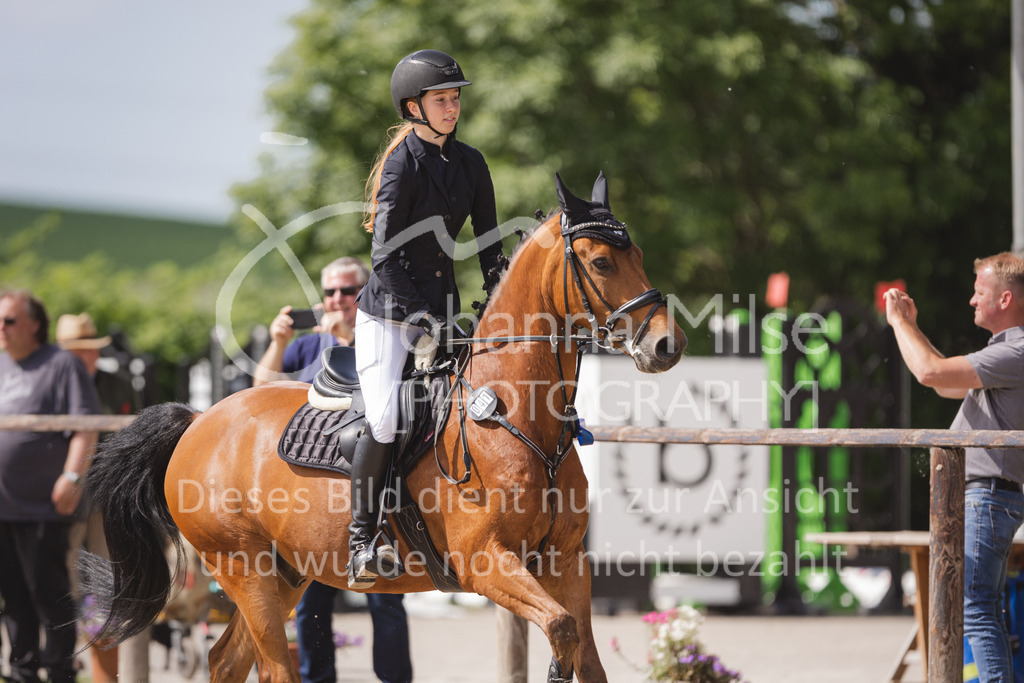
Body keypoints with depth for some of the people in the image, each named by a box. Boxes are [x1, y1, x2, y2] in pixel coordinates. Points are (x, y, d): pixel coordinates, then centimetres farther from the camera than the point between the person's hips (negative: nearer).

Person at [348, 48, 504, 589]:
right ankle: (362, 540, -13)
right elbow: (385, 255, -16)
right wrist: (420, 316, -20)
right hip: (389, 313, -7)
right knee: (386, 420, -22)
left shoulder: (470, 163, 7)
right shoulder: (403, 164, -13)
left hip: (441, 309, 7)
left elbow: (488, 243, 13)